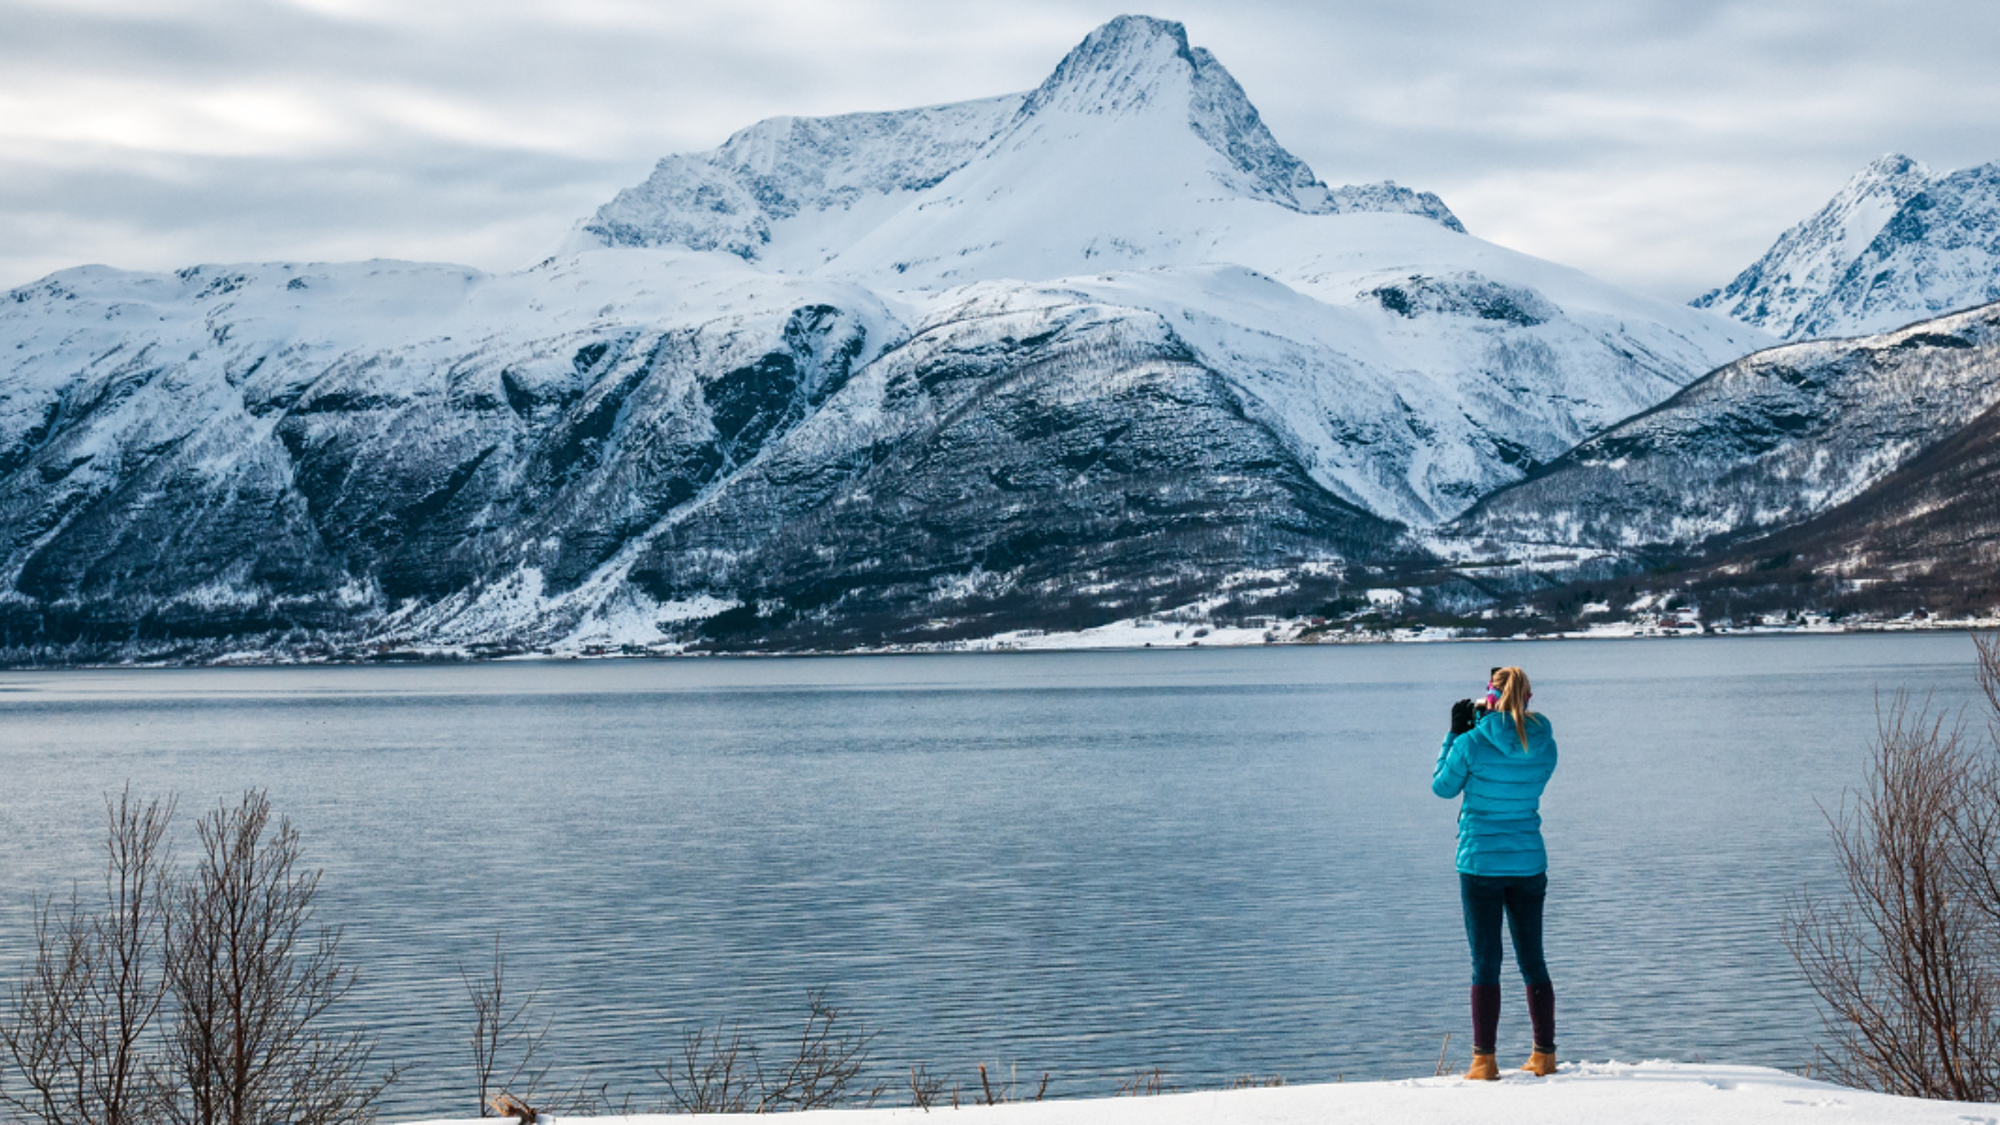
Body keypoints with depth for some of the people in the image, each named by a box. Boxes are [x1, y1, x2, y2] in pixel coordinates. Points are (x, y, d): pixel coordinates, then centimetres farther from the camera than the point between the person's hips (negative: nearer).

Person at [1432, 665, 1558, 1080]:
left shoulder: (1472, 743, -14)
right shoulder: (1544, 746, -2)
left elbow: (1442, 786, 2)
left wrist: (1455, 733, 7)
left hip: (1480, 863, -3)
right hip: (1529, 863, 3)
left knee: (1486, 962, 1)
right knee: (1532, 960, 13)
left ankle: (1484, 1061, 1)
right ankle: (1544, 1055, 17)